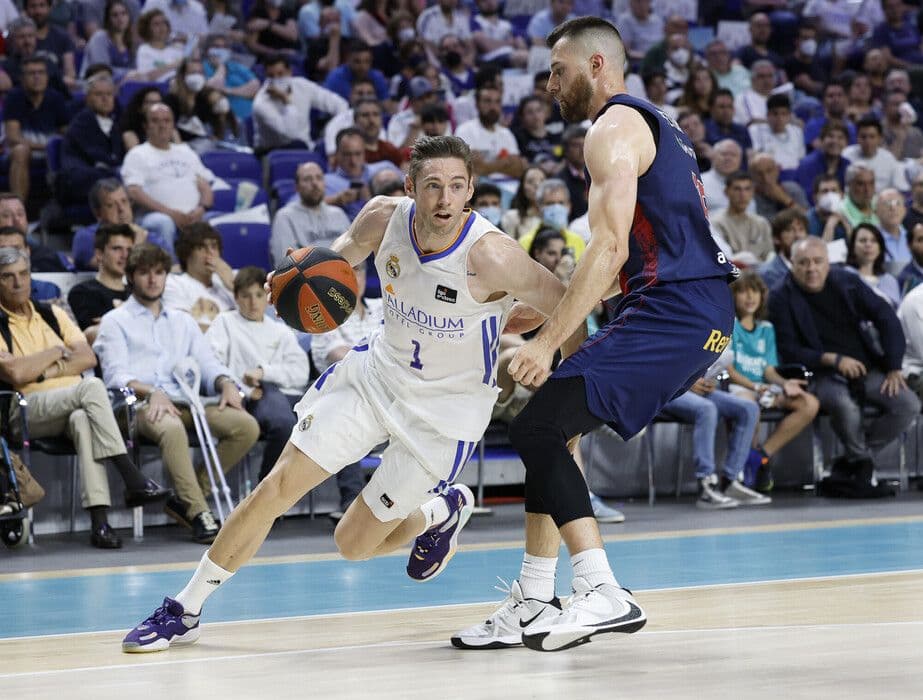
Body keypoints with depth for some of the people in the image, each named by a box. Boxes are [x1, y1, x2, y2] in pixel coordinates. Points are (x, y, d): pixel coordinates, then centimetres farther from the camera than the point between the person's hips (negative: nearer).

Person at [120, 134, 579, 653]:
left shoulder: (489, 254, -29)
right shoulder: (384, 217, -14)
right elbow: (347, 249, 10)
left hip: (446, 408, -4)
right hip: (378, 370, 4)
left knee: (354, 544, 2)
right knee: (278, 487, -5)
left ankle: (442, 512, 35)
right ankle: (185, 611, 9)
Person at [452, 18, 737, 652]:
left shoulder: (615, 128, -7)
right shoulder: (653, 125, 25)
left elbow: (610, 249, -19)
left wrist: (549, 340, -21)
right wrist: (546, 310, 27)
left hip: (673, 312, -10)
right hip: (702, 316, 10)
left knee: (537, 429, -15)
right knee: (552, 427, 16)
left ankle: (604, 594, -21)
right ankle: (533, 604, 16)